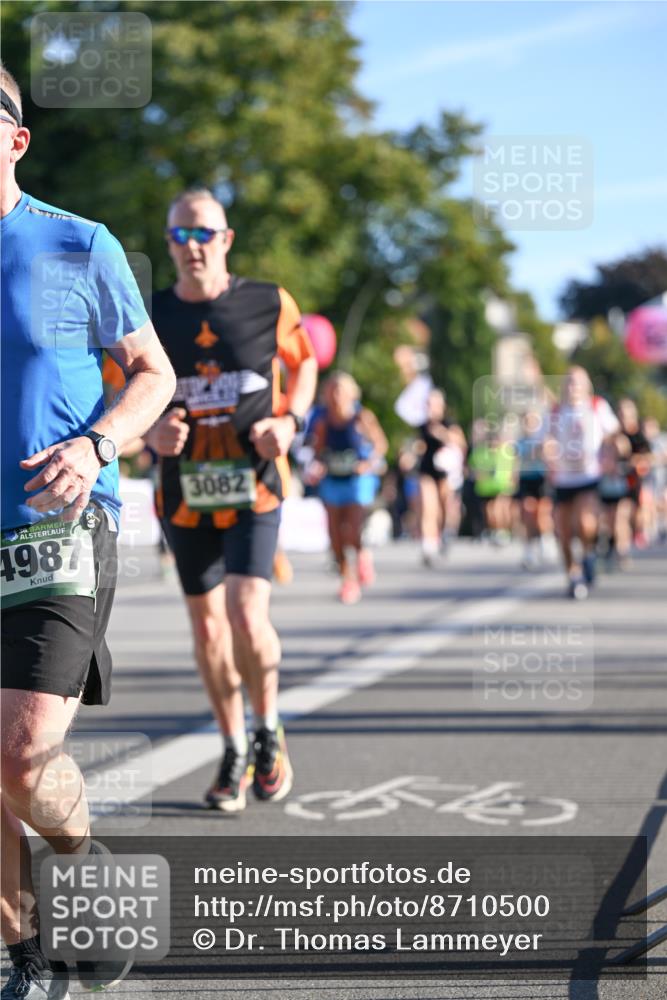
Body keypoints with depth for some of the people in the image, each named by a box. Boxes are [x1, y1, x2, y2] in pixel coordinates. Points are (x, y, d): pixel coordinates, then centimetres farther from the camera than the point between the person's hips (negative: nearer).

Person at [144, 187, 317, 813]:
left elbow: (304, 365, 14)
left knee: (247, 618, -17)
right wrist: (152, 431, -12)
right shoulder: (149, 317, 0)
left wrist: (289, 421, -5)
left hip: (254, 489, -2)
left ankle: (268, 730, 9)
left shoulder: (269, 305, -3)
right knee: (207, 628, 8)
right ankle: (234, 752, 25)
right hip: (185, 493, 2)